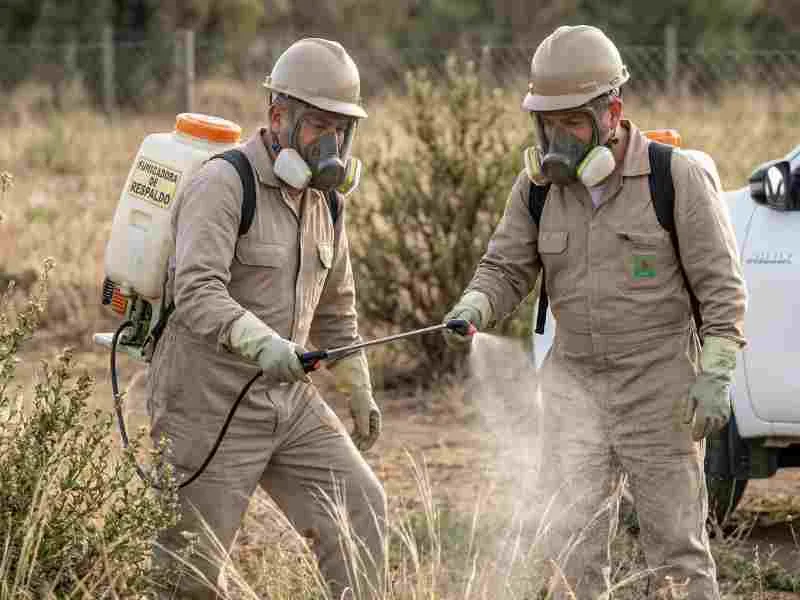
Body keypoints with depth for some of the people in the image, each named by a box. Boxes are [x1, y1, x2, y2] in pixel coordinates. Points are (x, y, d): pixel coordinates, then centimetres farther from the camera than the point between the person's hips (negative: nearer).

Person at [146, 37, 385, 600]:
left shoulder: (324, 201, 9)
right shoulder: (222, 185, -17)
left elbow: (334, 305, 24)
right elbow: (197, 293, -31)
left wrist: (360, 392, 31)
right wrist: (262, 342, -46)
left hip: (288, 400, 7)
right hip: (210, 402, -7)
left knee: (360, 507, -3)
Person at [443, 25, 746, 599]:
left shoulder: (677, 179, -12)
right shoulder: (539, 187, 0)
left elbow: (722, 286, -10)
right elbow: (505, 271, 3)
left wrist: (716, 377, -17)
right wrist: (469, 310, -19)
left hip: (660, 385, -3)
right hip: (575, 379, 3)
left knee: (676, 537, 3)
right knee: (572, 532, -6)